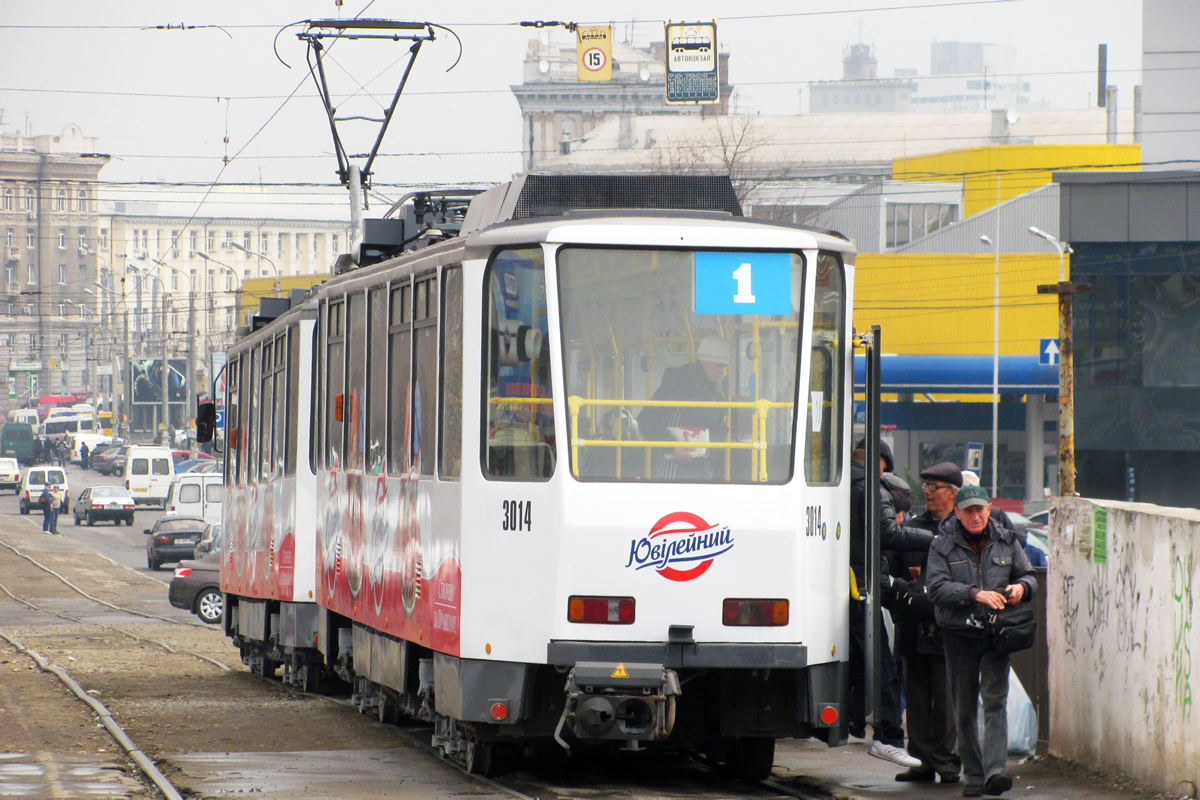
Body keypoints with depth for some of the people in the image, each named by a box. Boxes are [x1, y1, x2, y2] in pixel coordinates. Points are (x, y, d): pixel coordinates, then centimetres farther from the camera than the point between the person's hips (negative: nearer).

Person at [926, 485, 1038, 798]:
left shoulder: (1006, 541, 9)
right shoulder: (943, 546, 1)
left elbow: (1028, 575, 16)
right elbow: (937, 588, -10)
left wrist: (1020, 587, -8)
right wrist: (975, 594, -21)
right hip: (959, 634, 0)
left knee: (995, 699, -13)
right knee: (964, 707, 3)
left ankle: (994, 771, -22)